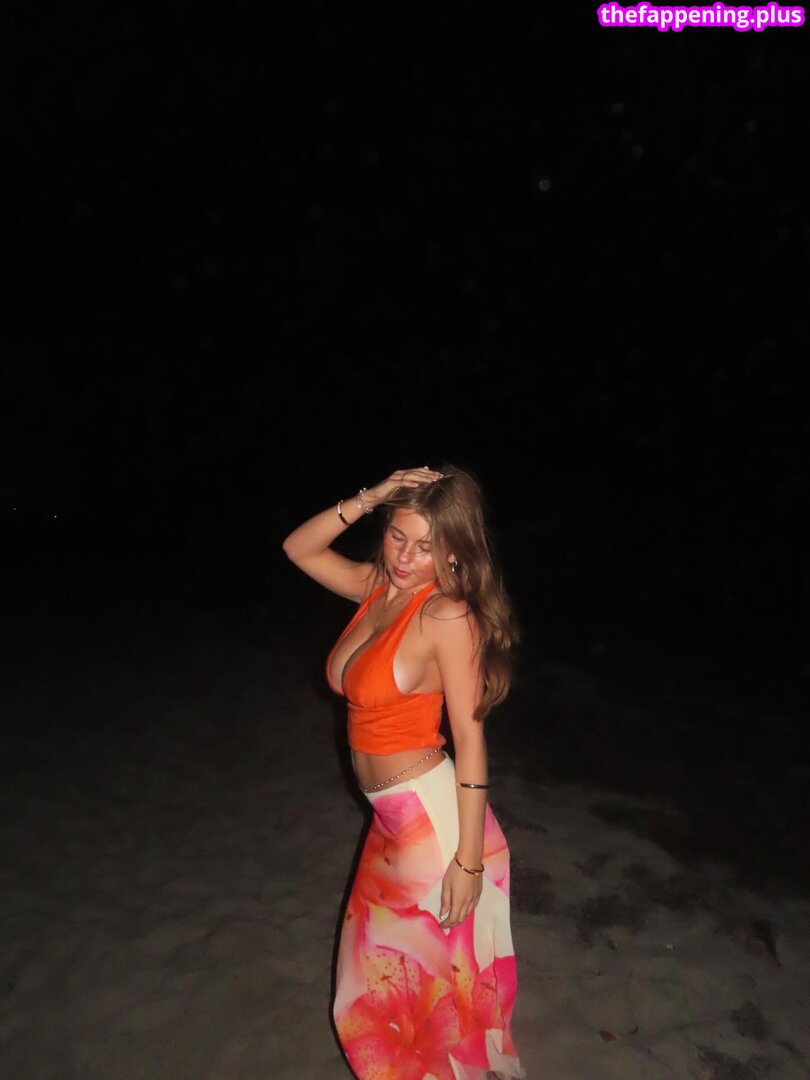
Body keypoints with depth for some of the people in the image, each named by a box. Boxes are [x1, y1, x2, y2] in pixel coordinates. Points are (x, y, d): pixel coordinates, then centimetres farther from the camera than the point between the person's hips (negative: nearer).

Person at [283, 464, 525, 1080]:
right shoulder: (378, 586, -2)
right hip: (392, 820, 7)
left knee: (443, 989, 19)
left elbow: (470, 736, -20)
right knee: (380, 988, 29)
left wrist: (468, 860, -17)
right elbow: (298, 548, 3)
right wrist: (366, 500, -11)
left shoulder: (449, 615, -21)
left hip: (434, 820, -7)